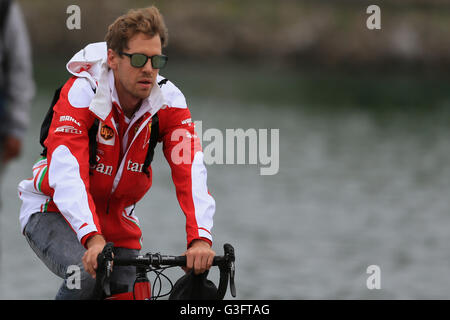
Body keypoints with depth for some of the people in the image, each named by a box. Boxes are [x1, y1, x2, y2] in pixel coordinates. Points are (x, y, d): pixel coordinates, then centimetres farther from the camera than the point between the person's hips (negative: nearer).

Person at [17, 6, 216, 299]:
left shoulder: (169, 100, -14)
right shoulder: (80, 94, -25)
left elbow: (190, 171, -26)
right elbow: (68, 173, -38)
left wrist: (200, 238, -43)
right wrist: (93, 239, -54)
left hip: (115, 218, 5)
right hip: (55, 212, -5)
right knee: (87, 275, -32)